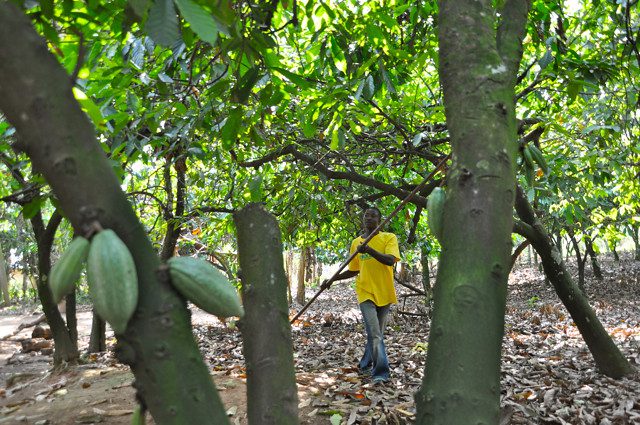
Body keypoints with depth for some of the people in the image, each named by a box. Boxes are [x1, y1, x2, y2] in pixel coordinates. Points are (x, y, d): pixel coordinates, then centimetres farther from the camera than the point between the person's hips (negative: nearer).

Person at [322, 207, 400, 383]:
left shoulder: (389, 237, 0)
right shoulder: (356, 242, 10)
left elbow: (390, 260, -19)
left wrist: (370, 250, -33)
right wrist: (332, 279, 6)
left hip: (384, 292, 0)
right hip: (366, 292, 0)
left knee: (377, 334, 11)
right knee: (375, 334, -11)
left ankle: (365, 365, 30)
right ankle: (381, 373, -4)